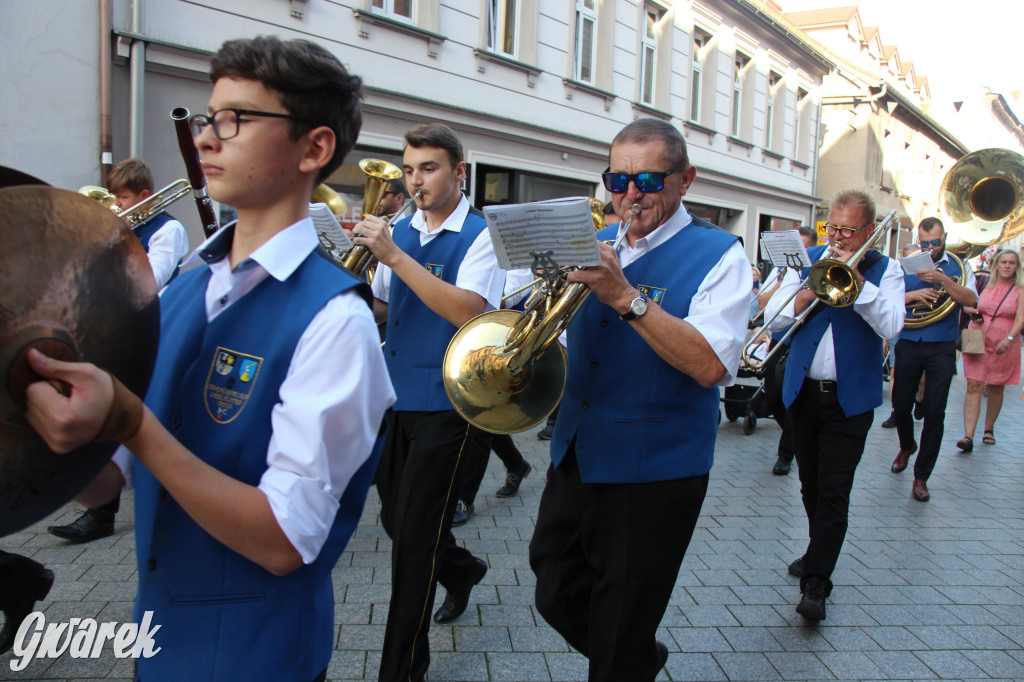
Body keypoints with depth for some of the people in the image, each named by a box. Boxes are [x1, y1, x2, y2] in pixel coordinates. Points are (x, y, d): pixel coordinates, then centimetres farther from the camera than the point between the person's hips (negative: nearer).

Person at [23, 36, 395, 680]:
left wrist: (130, 422, -32)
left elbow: (284, 543, -25)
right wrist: (51, 411, -16)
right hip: (158, 625, 6)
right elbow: (101, 480, 3)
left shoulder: (332, 318, -22)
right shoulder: (179, 293, 0)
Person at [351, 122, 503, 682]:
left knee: (415, 534, -3)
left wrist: (394, 256, -29)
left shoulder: (480, 236, -9)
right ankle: (462, 572, 47)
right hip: (396, 398, 7)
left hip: (446, 403, -6)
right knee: (395, 518, 18)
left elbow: (466, 310, -25)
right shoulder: (402, 231, 10)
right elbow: (381, 308, 14)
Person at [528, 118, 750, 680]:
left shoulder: (719, 255, -8)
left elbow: (710, 365, -22)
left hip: (653, 471, -6)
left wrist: (628, 297, -29)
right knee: (557, 599, 19)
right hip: (575, 459, 6)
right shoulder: (597, 245, 9)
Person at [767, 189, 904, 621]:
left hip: (850, 397, -3)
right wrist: (805, 296, -18)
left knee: (834, 492, -6)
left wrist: (857, 279, -21)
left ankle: (816, 583, -2)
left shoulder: (885, 270, -1)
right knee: (810, 485, 16)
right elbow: (773, 318, -1)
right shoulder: (808, 260, 5)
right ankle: (820, 552, 37)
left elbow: (891, 327, -17)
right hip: (803, 391, 4)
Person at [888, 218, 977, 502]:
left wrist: (942, 279, -24)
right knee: (901, 405, 9)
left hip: (942, 349, -1)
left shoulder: (958, 267, 4)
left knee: (934, 411, -5)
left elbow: (971, 300, -13)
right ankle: (907, 446, 42)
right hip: (908, 345, 2)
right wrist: (913, 294, -17)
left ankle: (921, 476, 6)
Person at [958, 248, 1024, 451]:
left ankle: (989, 429, 30)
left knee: (996, 388, 10)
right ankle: (968, 436, -15)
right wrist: (973, 313, -4)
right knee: (974, 386, -9)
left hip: (1004, 345, -1)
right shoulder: (985, 284, 5)